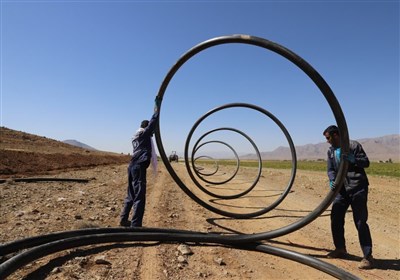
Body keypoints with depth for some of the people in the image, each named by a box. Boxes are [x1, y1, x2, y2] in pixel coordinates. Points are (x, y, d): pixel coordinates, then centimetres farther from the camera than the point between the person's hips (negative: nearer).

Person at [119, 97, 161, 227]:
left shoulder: (136, 136, 21)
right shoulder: (144, 133, -1)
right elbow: (154, 120, -5)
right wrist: (157, 104, 1)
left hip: (133, 166, 9)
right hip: (139, 167, -9)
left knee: (131, 194, 18)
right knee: (139, 196, -9)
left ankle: (124, 219, 27)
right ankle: (135, 225, -10)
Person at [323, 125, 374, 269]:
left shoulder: (353, 145, -4)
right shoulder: (331, 151, 12)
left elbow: (366, 162, -6)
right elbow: (330, 169, 6)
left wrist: (353, 160, -25)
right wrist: (332, 181, -13)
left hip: (358, 188, -6)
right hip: (342, 189, 6)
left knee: (360, 222, -4)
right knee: (335, 219, 8)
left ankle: (367, 256, 7)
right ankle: (340, 249, 26)